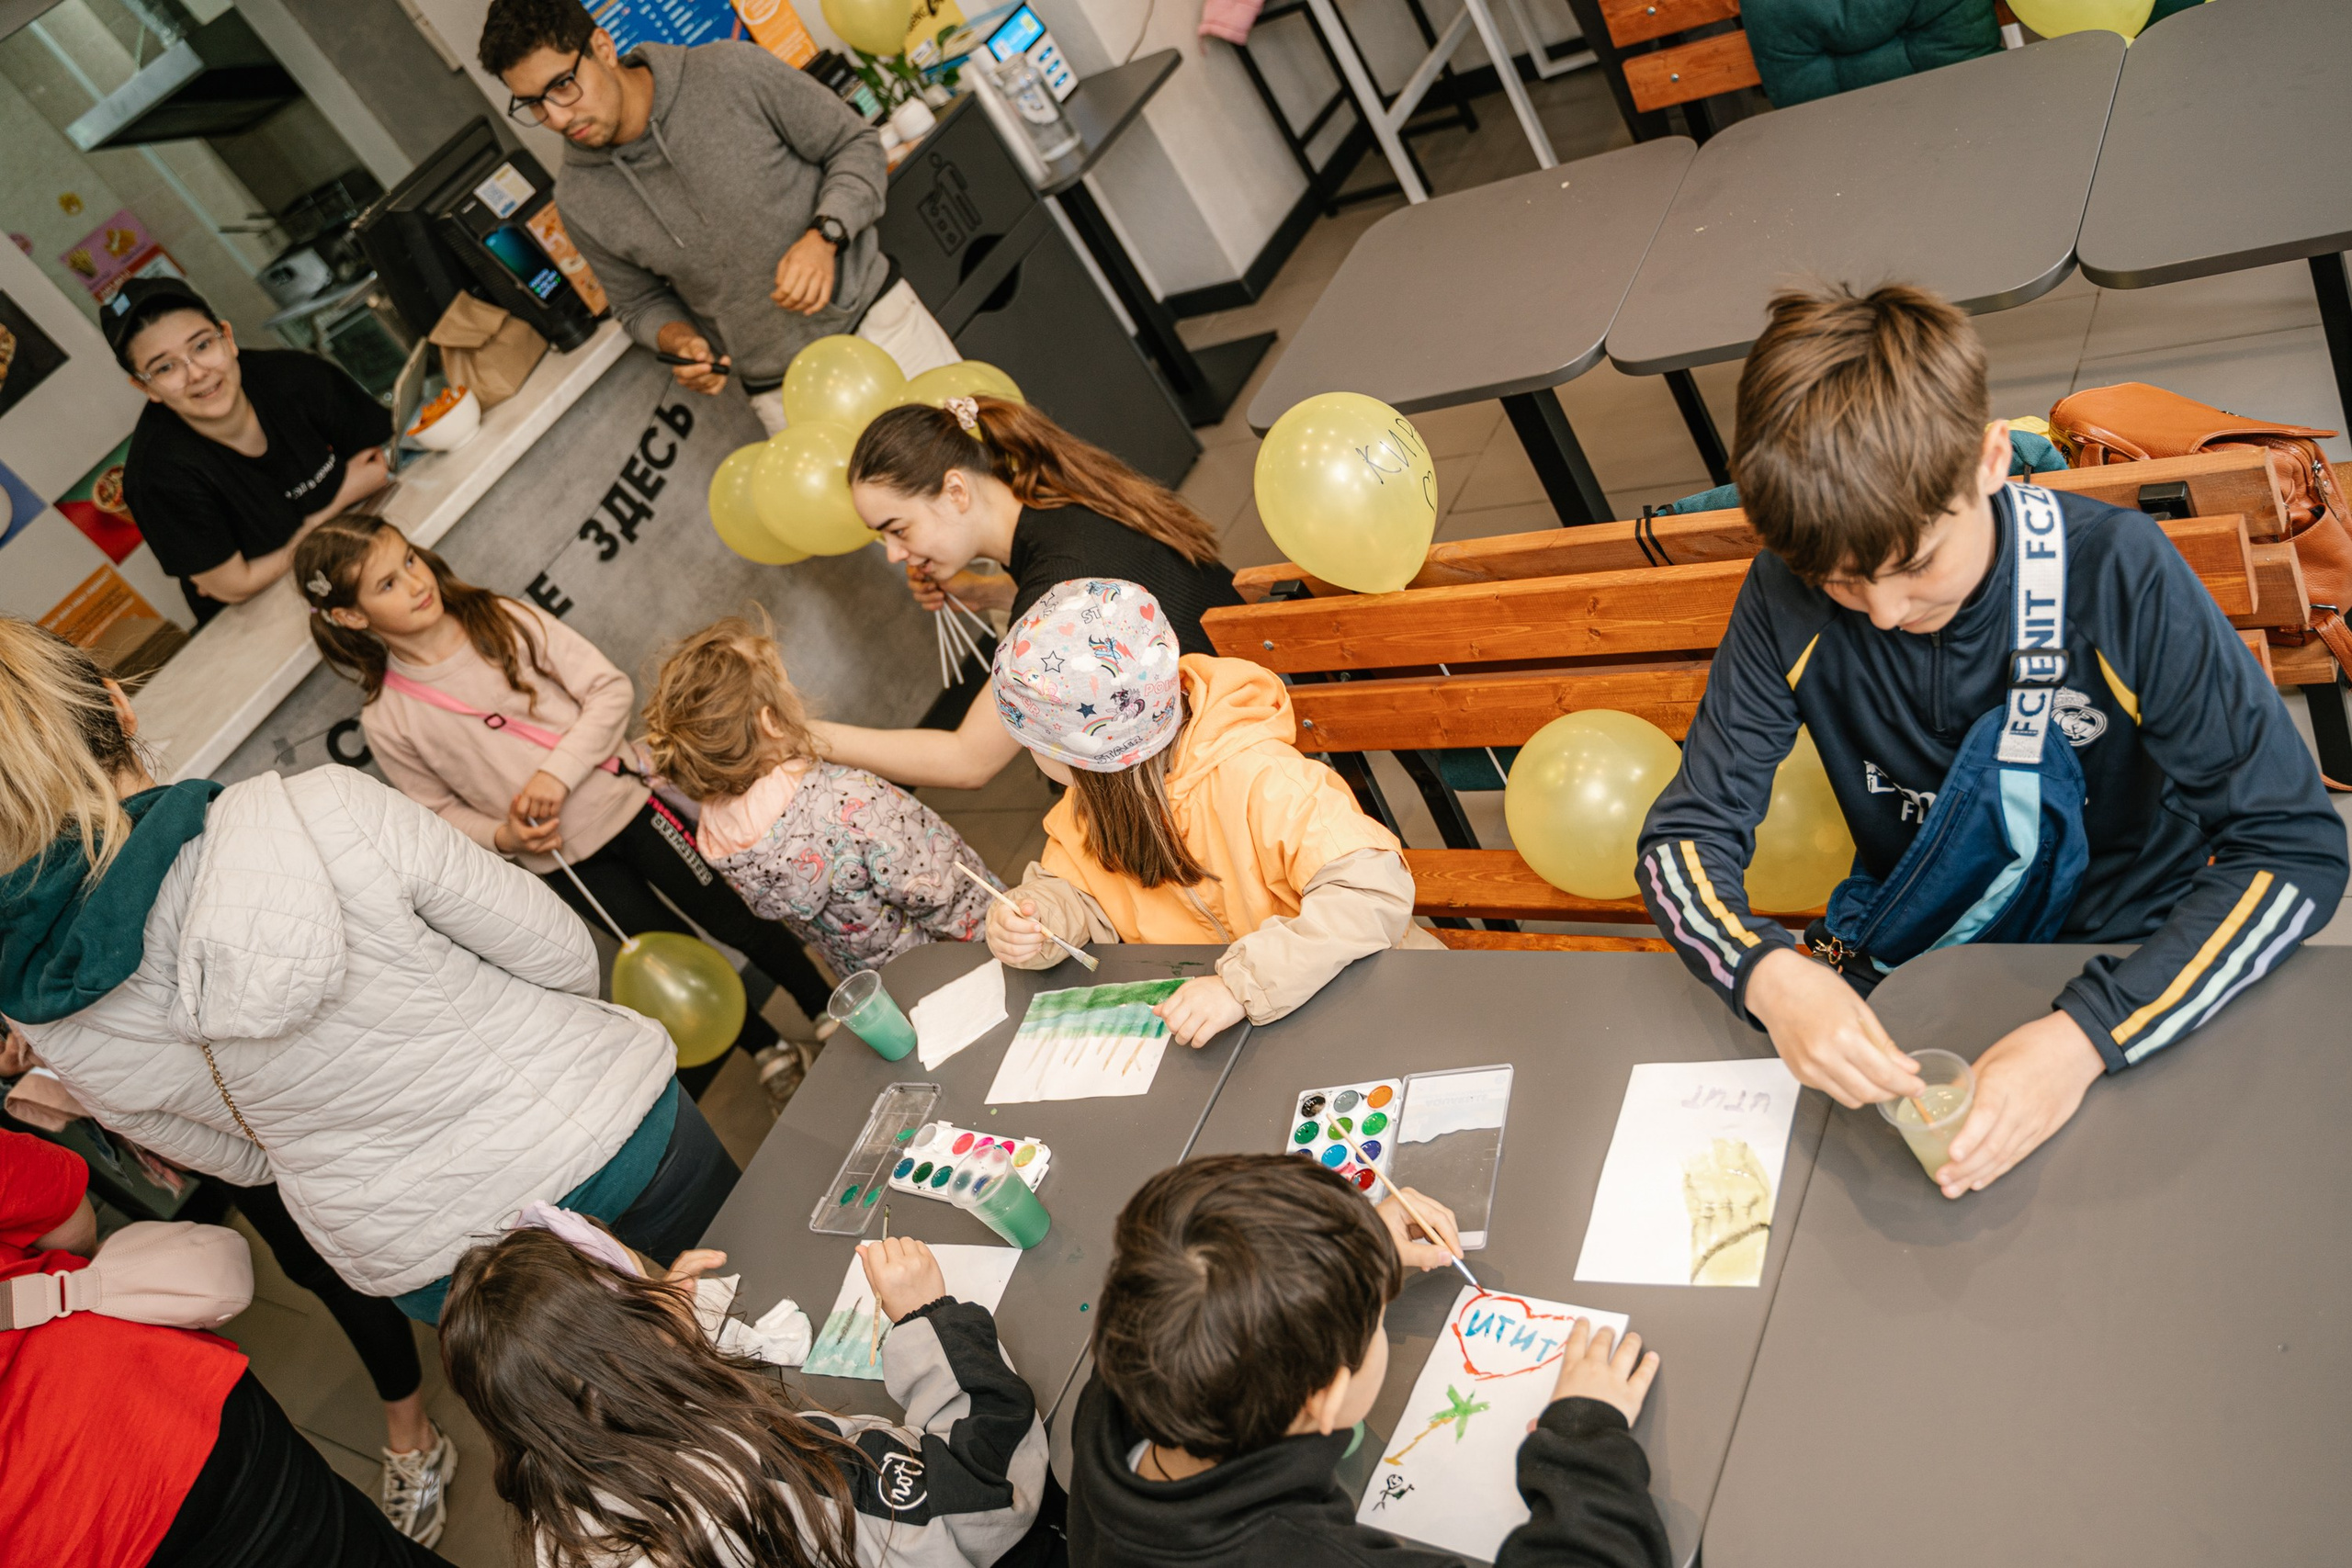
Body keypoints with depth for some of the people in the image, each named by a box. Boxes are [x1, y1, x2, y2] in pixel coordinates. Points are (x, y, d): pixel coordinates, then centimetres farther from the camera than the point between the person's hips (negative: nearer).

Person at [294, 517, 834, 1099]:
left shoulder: (503, 618, -10)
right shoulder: (386, 721, -10)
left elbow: (611, 688, -10)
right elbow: (440, 811, 3)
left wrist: (558, 773, -21)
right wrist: (503, 837, -17)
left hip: (623, 802, 0)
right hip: (557, 859, 0)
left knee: (738, 922, 6)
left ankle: (836, 1023, 27)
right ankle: (766, 1045, 36)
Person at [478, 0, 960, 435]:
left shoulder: (734, 73, -13)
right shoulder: (578, 198, -4)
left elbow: (856, 144, -4)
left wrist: (824, 236, -21)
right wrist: (678, 340, -13)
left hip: (875, 315, -1)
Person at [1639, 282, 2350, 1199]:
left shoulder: (2117, 575, -20)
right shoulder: (1791, 596, -15)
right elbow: (1684, 836, -13)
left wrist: (2088, 1034, -34)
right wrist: (1768, 974, -35)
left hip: (2128, 969, 0)